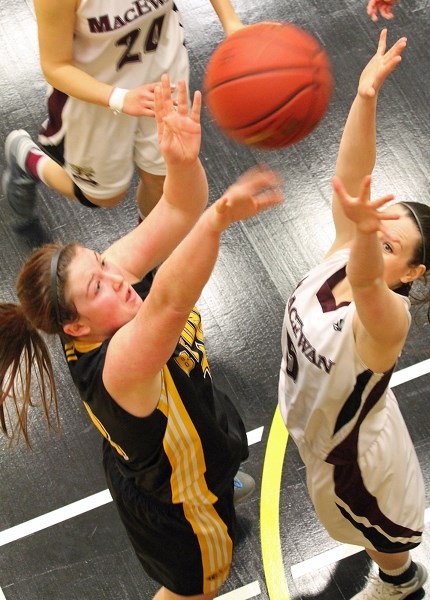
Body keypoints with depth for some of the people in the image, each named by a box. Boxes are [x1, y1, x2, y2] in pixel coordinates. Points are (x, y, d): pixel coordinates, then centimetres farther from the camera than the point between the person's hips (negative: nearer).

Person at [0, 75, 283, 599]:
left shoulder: (115, 270, -26)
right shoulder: (115, 364, -47)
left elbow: (176, 212, -31)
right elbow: (168, 304, -67)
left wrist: (184, 159, -53)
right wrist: (218, 220, -83)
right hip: (173, 504, -7)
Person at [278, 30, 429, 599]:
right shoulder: (344, 253, -25)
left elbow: (366, 280, -66)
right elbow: (351, 178, -37)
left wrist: (366, 234, -88)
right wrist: (366, 96, -52)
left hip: (353, 449, -6)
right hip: (318, 418, 6)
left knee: (376, 531, 26)